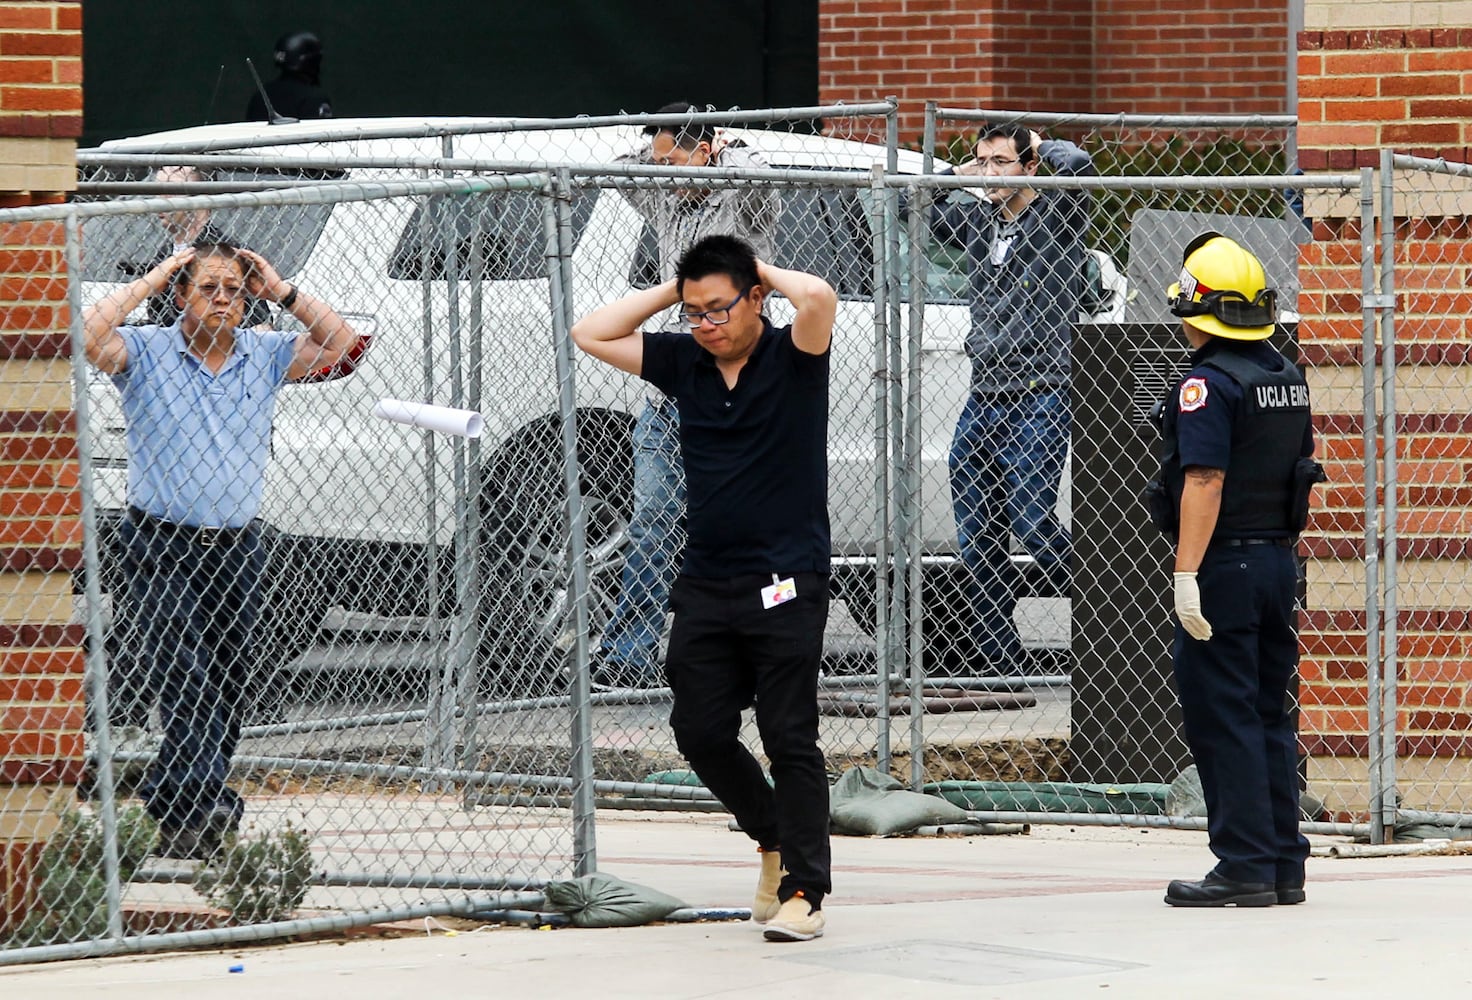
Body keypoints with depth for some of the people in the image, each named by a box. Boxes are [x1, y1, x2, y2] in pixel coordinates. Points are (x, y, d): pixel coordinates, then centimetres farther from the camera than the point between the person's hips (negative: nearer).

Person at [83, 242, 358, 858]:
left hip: (237, 549, 5)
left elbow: (338, 342, 7)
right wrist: (152, 280, -9)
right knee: (186, 679, -18)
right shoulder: (147, 352, -1)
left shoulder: (264, 355, 9)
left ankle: (175, 816, 15)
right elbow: (90, 334, -18)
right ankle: (204, 804, -29)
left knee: (228, 691, 4)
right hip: (160, 551, -5)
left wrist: (280, 291, 1)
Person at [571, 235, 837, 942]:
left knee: (790, 738, -6)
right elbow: (591, 334, 12)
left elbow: (818, 298, -26)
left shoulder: (790, 357, -5)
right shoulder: (682, 363, 10)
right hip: (705, 585, 6)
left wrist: (764, 271, -6)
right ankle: (776, 838, 27)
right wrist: (673, 291, 8)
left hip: (785, 584, -6)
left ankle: (804, 890, -3)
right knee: (700, 732, 5)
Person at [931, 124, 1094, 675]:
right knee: (978, 536, 6)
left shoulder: (1054, 217, -5)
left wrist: (1042, 144, -4)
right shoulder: (977, 220, 12)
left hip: (1037, 402, -7)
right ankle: (993, 650, 11)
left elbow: (1077, 164, -24)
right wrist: (960, 172, 12)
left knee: (1033, 524, -12)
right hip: (981, 402, 7)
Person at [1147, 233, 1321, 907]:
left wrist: (1186, 574, -23)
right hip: (1279, 560, 8)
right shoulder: (1288, 379, 11)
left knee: (1221, 719, -5)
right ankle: (1284, 865, 14)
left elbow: (1205, 482, -22)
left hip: (1223, 566, -8)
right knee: (1268, 715, 13)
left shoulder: (1208, 384, -15)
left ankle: (1244, 866, -6)